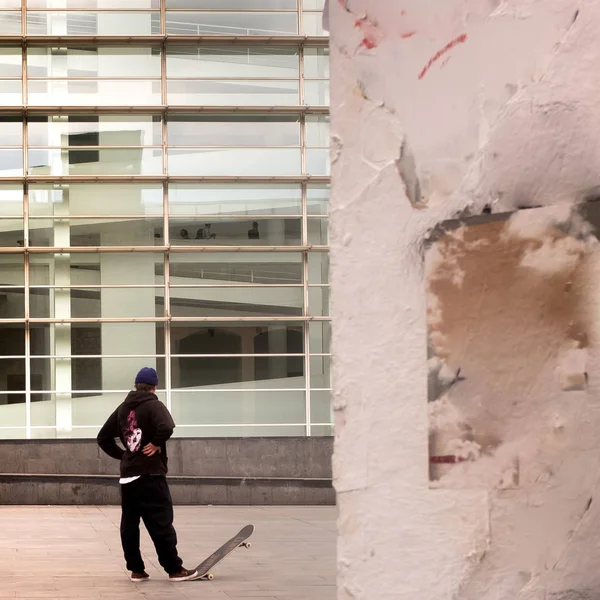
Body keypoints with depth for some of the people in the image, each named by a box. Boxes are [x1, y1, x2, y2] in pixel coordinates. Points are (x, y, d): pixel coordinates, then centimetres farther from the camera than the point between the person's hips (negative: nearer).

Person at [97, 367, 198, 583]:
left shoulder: (123, 408, 12)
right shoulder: (153, 405, -8)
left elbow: (103, 438, 15)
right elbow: (166, 427, -28)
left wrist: (122, 454, 14)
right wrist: (157, 444, -12)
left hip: (127, 475, 7)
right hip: (150, 475, -6)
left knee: (129, 524, 9)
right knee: (161, 524, -4)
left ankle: (136, 570, 11)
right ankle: (174, 569, -1)